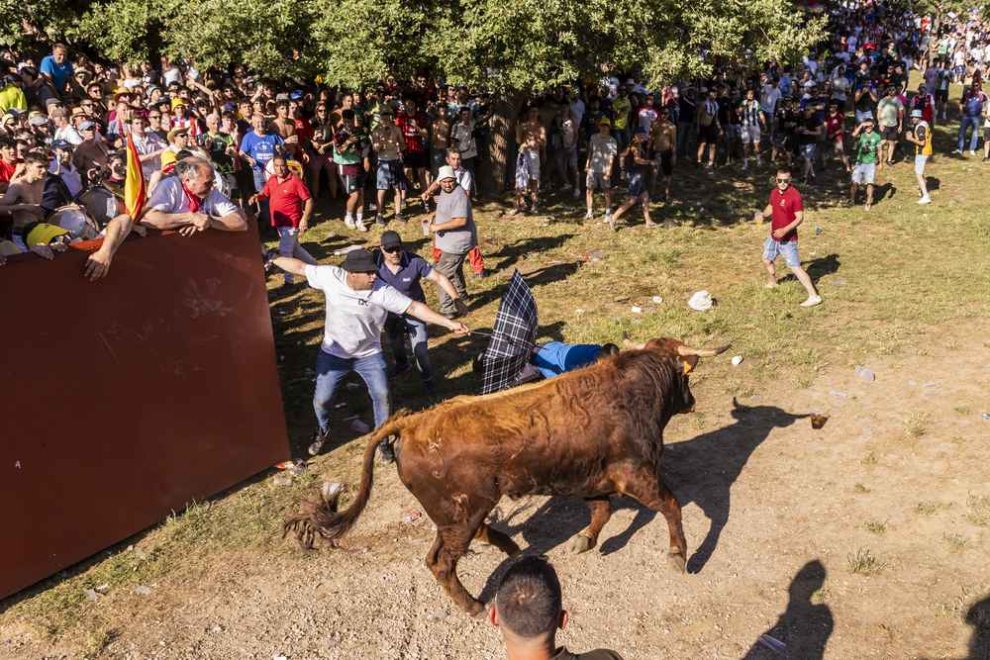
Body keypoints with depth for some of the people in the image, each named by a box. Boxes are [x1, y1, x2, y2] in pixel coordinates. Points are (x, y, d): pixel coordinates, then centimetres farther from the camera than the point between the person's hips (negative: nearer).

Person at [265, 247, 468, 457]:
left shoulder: (382, 291, -25)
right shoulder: (330, 276, -20)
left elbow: (414, 307, -27)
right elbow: (300, 267, -6)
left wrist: (449, 323, -33)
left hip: (369, 355, -1)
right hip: (333, 354, 1)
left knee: (382, 395, 0)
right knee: (321, 399, 8)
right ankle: (323, 432, 42)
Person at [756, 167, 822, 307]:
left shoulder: (795, 195, -22)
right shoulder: (774, 192, 1)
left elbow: (800, 218, -21)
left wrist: (785, 230, -31)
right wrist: (763, 214, -2)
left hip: (788, 239, -8)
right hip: (774, 236, 8)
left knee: (795, 267, -10)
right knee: (767, 259, 25)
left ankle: (814, 296, -7)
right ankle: (772, 283, 51)